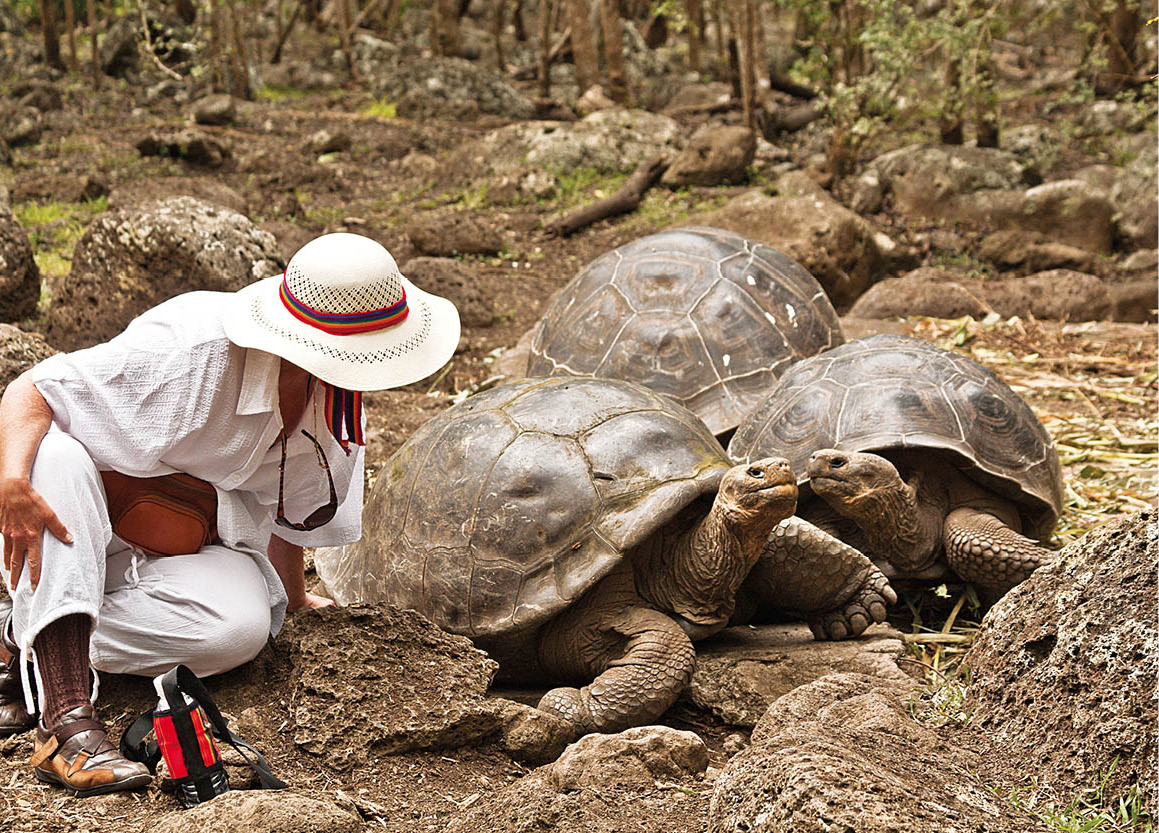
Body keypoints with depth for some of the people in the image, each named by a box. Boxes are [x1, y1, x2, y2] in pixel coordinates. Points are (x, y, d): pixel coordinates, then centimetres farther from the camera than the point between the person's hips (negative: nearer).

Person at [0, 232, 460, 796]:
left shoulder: (336, 395, -5)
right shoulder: (192, 347, -27)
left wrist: (293, 599, 22)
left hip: (196, 550, 4)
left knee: (241, 627, -31)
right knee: (57, 452, -39)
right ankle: (65, 718, -46)